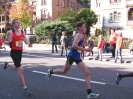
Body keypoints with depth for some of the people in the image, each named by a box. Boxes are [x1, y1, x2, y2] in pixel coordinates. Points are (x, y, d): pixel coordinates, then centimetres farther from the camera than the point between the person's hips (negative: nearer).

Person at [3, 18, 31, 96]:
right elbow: (5, 41, -2)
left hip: (20, 52, 6)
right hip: (14, 52, -6)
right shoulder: (10, 32, -12)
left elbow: (27, 42, 9)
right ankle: (25, 87, -6)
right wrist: (9, 41, -25)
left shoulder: (22, 32, 2)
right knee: (20, 69, -14)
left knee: (16, 68, 24)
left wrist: (24, 40, -15)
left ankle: (7, 64, 58)